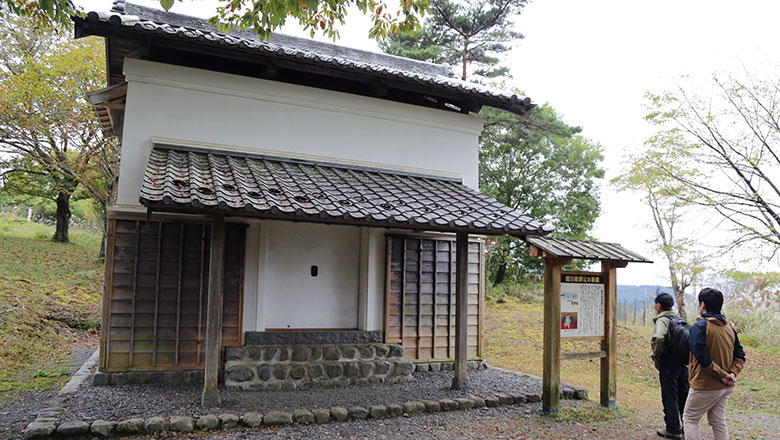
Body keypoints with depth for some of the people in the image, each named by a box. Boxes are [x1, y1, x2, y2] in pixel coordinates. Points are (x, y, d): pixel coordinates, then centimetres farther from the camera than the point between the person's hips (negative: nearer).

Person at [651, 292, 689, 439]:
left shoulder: (662, 320, -14)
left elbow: (658, 338, -31)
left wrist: (656, 355, -15)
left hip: (668, 363, -8)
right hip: (684, 362, 8)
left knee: (670, 397, 1)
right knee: (684, 395, 17)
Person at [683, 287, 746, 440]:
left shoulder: (699, 326, -16)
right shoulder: (730, 328, 8)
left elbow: (702, 358, -24)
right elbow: (739, 356, 7)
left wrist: (722, 375, -16)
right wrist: (732, 373, -5)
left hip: (705, 387, -7)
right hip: (726, 387, 7)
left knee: (690, 419, 7)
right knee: (718, 421, 18)